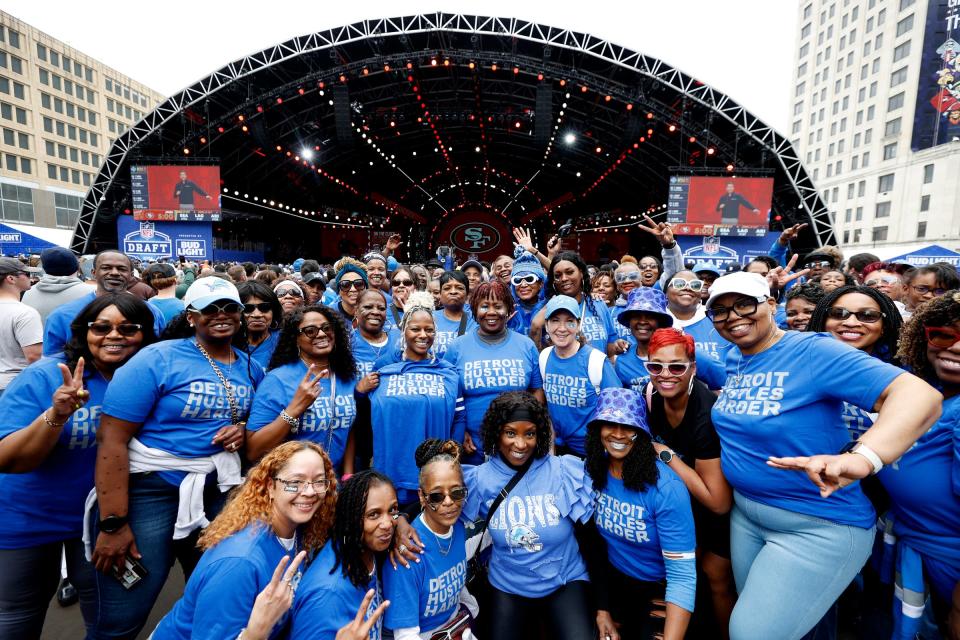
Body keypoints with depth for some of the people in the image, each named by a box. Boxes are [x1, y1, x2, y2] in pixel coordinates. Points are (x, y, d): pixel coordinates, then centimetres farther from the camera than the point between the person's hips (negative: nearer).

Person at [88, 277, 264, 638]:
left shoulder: (251, 369, 3)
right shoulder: (157, 359, -14)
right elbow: (111, 438, -17)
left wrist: (243, 431, -7)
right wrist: (113, 523, -18)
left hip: (218, 488, 5)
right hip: (149, 488, -5)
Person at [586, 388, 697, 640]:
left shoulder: (666, 488, -29)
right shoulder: (593, 472, -13)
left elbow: (682, 576, -29)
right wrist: (602, 609, -1)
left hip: (660, 591, -4)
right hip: (615, 582, 4)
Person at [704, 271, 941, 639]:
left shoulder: (814, 351, -20)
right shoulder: (734, 358, 2)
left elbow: (920, 395, -33)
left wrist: (863, 458, -48)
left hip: (819, 525, -7)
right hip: (745, 513, 7)